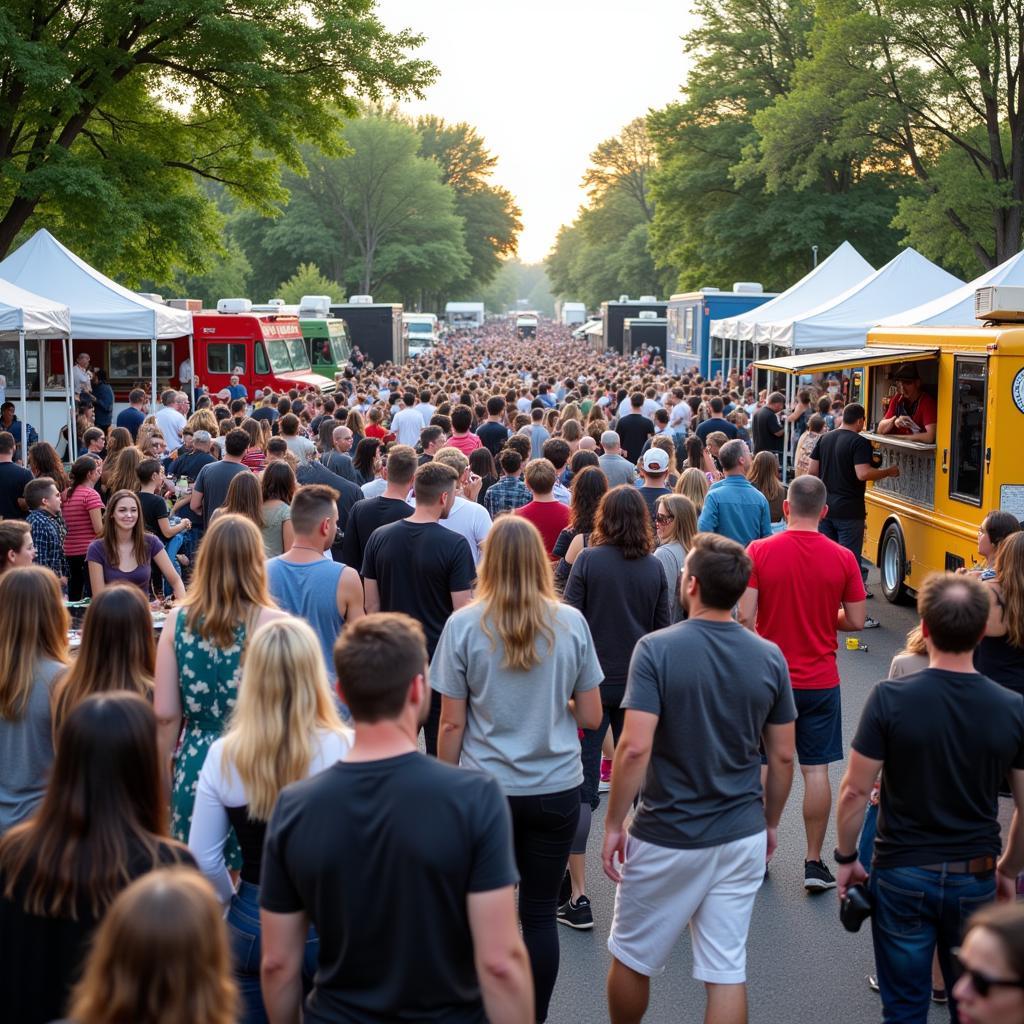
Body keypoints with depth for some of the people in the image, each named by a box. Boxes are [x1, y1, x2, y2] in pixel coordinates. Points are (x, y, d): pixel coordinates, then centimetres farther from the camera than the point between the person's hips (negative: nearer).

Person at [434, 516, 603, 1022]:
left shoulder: (464, 625, -7)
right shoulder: (571, 623, -3)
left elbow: (452, 723, -5)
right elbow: (590, 716, 2)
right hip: (557, 789, 1)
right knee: (540, 913, 9)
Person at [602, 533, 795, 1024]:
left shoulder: (656, 649, -15)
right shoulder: (769, 657, -2)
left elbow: (635, 748, -21)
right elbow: (782, 756, 4)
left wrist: (614, 824, -10)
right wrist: (770, 822, 18)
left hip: (665, 840, -4)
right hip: (742, 838, 4)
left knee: (632, 959, 17)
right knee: (727, 972, 9)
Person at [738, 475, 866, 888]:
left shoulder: (758, 551, -10)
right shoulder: (842, 558, -6)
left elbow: (745, 615, -13)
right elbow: (856, 621, -2)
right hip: (820, 680, 0)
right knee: (816, 770, 6)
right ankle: (814, 863, 10)